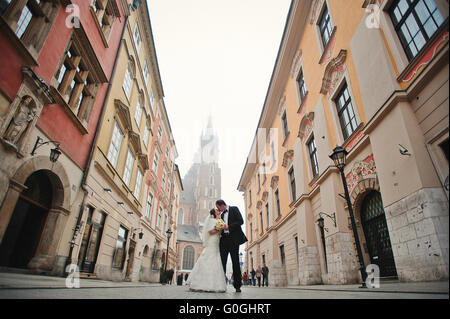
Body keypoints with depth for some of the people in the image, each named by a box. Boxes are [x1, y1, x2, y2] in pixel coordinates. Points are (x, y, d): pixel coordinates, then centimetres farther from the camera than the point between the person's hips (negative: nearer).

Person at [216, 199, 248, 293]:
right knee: (222, 262, 0)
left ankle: (237, 286, 6)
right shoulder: (221, 214, 20)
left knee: (235, 262, 0)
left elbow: (240, 221, -8)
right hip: (224, 239, 5)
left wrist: (228, 226, -15)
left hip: (233, 238, -5)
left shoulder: (234, 209, 3)